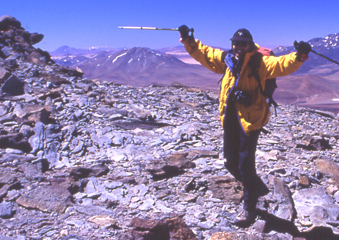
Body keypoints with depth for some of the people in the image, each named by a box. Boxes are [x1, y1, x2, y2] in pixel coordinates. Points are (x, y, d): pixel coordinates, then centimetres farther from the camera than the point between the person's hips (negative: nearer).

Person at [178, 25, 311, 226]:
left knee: (246, 165, -2)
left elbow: (282, 65, -24)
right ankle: (258, 187, 41)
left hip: (250, 120, -6)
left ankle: (250, 209, 17)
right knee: (231, 163, 15)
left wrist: (299, 56, -41)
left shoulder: (259, 63, -10)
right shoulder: (226, 59, 6)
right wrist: (188, 40, 10)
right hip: (230, 119, 6)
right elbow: (203, 53, 16)